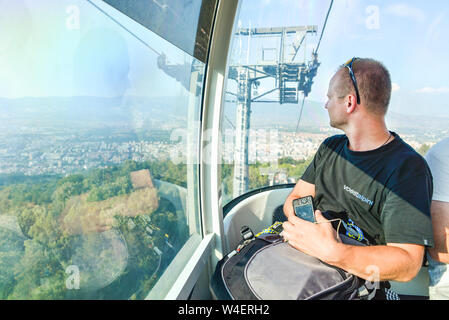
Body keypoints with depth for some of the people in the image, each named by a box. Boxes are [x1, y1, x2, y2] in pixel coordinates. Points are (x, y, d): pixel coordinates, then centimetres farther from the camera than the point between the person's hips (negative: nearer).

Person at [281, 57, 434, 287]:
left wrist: (331, 251, -35)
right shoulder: (330, 147, 8)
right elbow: (295, 199, 7)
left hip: (358, 281, -5)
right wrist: (304, 227, -15)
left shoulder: (407, 167, -15)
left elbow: (408, 264, -21)